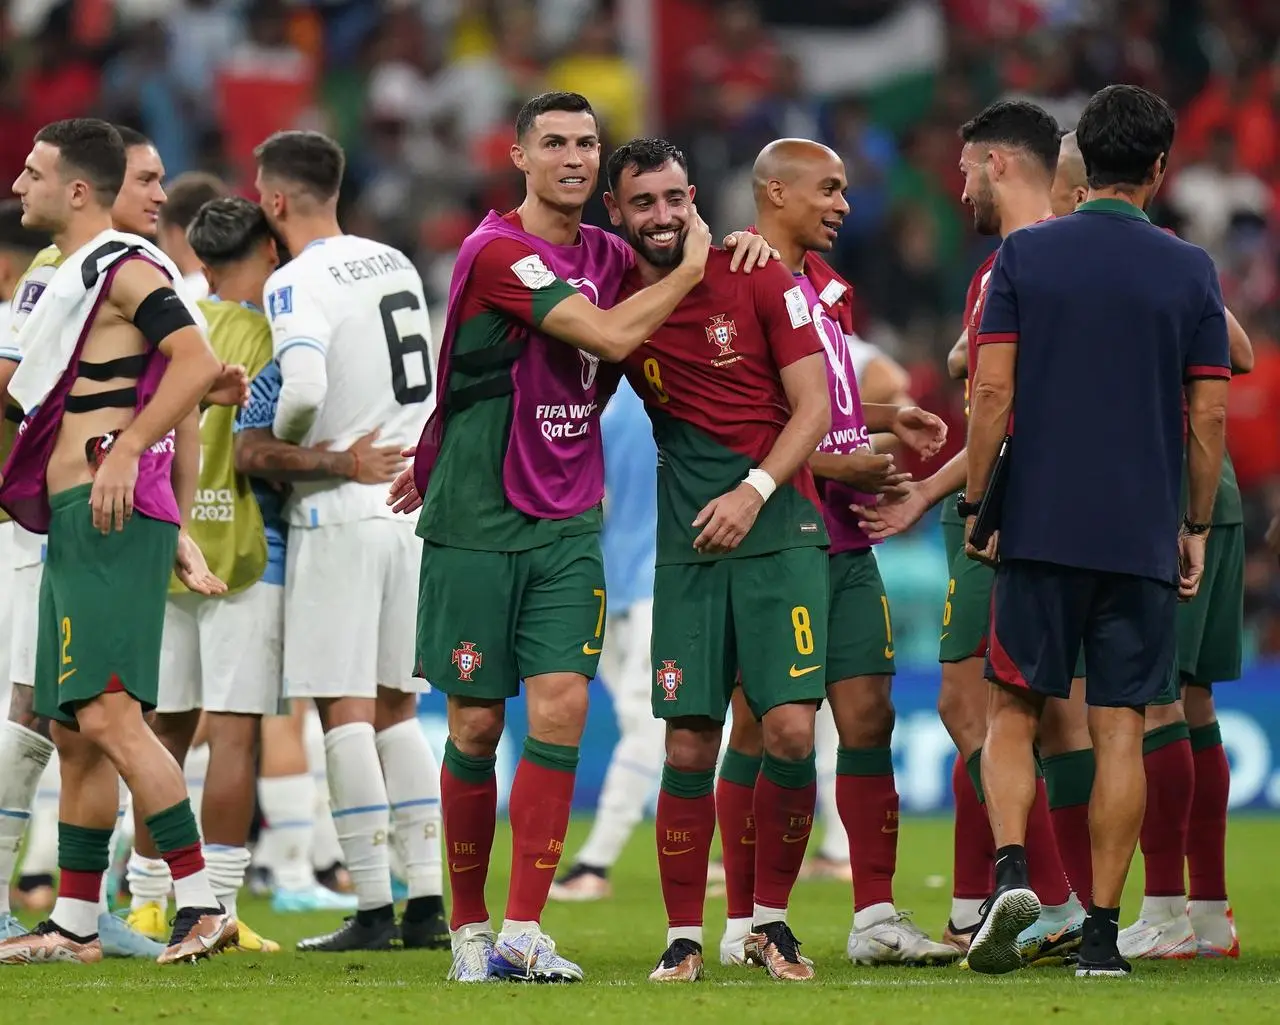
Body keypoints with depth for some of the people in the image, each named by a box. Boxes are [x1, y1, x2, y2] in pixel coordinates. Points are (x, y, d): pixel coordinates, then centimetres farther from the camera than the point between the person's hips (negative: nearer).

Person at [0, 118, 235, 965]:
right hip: (74, 523, 11)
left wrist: (124, 451, -24)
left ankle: (202, 902, -18)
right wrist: (176, 528, 25)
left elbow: (199, 362, -22)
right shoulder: (75, 277, 22)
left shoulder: (123, 267, -7)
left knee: (108, 715, -17)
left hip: (112, 519, -11)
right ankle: (74, 926, 17)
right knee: (74, 731, 12)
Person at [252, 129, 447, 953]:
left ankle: (375, 908, -5)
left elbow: (304, 390, -26)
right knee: (395, 708, 13)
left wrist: (278, 444, -6)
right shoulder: (396, 266, 13)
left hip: (342, 509, -8)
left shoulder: (300, 284, -12)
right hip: (411, 504, 8)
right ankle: (428, 903, 9)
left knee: (346, 710, -4)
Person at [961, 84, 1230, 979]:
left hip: (1039, 532, 0)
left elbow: (992, 393, -5)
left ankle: (1011, 870, -12)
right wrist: (1197, 528, 12)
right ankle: (1102, 931, 2)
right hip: (1144, 537, 0)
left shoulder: (1024, 255, 0)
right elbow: (1211, 415, 1)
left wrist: (975, 508, 3)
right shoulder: (1190, 271, 1)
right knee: (1120, 732, 3)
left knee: (1015, 710, 10)